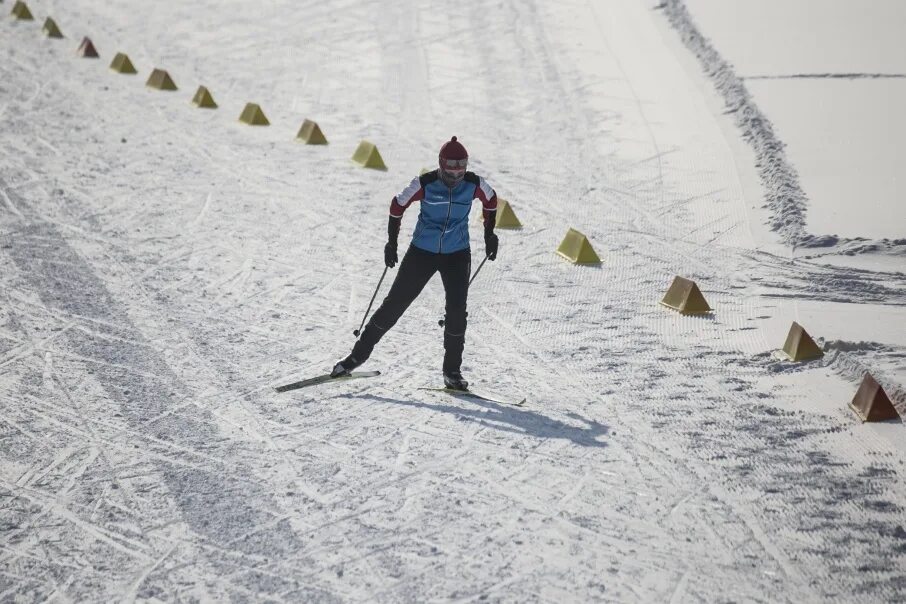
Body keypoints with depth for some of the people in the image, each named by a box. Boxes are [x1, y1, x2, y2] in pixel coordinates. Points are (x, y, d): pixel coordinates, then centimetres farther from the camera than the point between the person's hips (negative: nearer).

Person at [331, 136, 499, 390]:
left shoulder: (474, 184, -13)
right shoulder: (424, 183, -19)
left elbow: (491, 200, 9)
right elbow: (398, 205, -4)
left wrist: (489, 235, 12)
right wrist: (392, 243, -1)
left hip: (457, 254, 1)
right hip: (422, 252, -1)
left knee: (457, 310, -10)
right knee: (395, 304, 1)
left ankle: (452, 371, 4)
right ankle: (359, 354, 13)